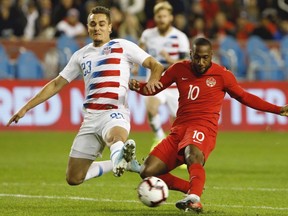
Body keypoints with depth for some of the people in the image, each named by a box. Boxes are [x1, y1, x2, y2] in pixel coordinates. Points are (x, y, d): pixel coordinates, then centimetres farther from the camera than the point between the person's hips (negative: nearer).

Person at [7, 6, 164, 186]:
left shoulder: (123, 47, 6)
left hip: (115, 114, -6)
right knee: (73, 178, 5)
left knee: (115, 137, -44)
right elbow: (56, 84, 23)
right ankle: (122, 162, 20)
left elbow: (156, 66, 2)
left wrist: (153, 80, -22)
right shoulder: (81, 55, 18)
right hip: (91, 117, 6)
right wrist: (26, 108, 20)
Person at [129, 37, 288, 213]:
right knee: (147, 172, -7)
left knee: (192, 154, -41)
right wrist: (138, 87, -5)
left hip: (203, 129, -5)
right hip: (179, 130, 5)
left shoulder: (222, 75, 4)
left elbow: (244, 97, 18)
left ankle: (194, 199, -63)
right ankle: (192, 189, 9)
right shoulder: (179, 69, 11)